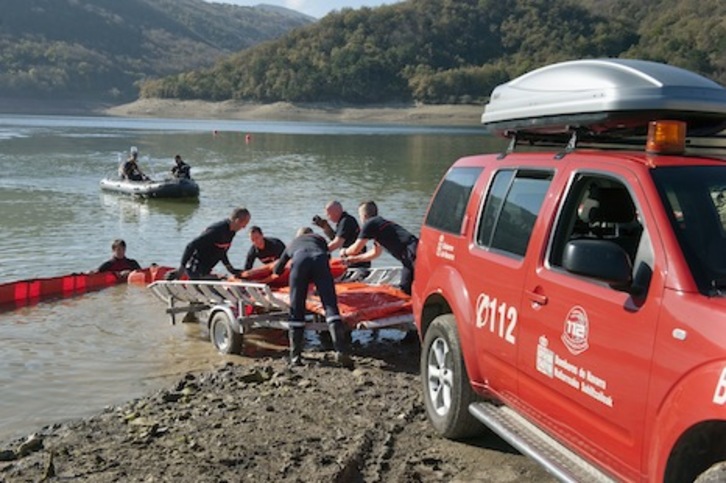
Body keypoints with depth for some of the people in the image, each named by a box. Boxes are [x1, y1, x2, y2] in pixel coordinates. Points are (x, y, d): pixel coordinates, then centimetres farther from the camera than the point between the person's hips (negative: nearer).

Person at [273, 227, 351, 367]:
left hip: (300, 260, 0)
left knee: (297, 310, 5)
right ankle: (341, 351, -20)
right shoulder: (320, 239, 42)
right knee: (330, 304, -6)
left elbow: (277, 270, 45)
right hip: (319, 259, 0)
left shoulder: (293, 243, 41)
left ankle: (295, 357, 2)